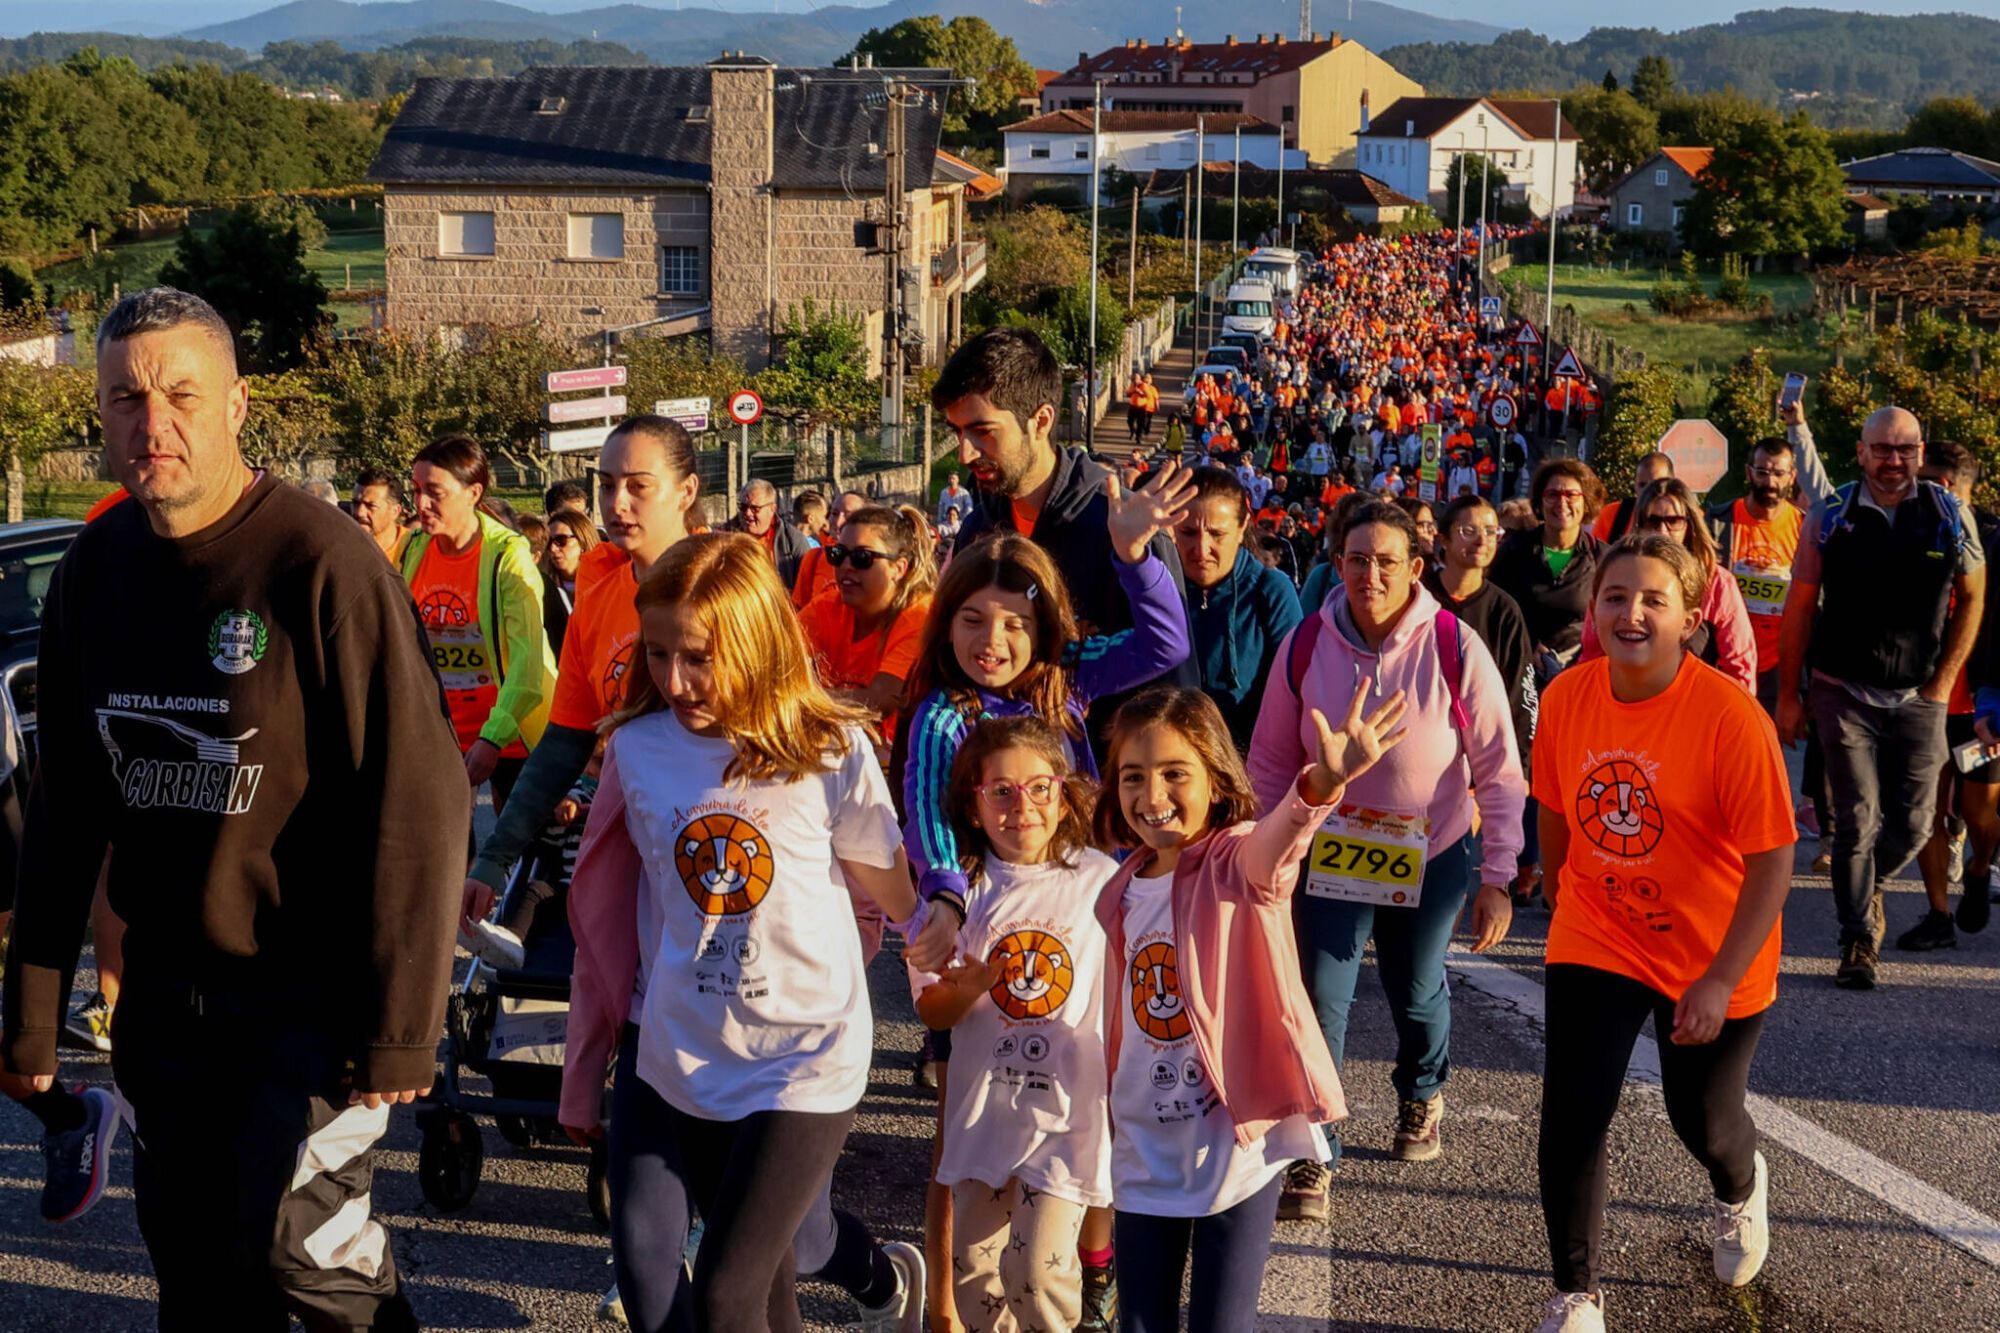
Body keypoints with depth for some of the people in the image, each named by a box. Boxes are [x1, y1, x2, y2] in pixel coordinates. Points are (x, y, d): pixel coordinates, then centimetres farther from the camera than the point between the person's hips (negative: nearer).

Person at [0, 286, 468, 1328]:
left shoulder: (322, 563, -16)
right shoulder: (94, 569, 3)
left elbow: (416, 803, -17)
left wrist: (399, 1027, -18)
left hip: (308, 987, -6)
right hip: (165, 988, 6)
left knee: (291, 1236, -13)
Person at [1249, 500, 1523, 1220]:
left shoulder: (1456, 649, -18)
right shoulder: (1305, 646, -12)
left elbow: (1499, 771, -10)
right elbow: (1271, 761, 0)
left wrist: (1496, 877, -10)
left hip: (1432, 857, 0)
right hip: (1331, 855, 0)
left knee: (1417, 993, 18)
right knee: (1320, 1001, -6)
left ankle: (1422, 1095, 49)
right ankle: (1313, 1152, 8)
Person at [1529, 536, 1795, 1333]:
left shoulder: (1731, 717, -25)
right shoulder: (1567, 699, -12)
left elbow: (1772, 859, -22)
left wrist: (1720, 981, -25)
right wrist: (1561, 899, 16)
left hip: (1712, 960, -2)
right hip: (1595, 944, 3)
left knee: (1703, 1118, 14)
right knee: (1571, 1117, -7)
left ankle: (1740, 1190, 52)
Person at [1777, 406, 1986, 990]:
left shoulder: (1950, 516, 0)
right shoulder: (1831, 518, -2)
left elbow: (1971, 598, 10)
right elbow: (1800, 607, 2)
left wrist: (1943, 681, 3)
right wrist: (1788, 695, 0)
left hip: (1919, 699, 2)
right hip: (1845, 695, -1)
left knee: (1914, 822, 3)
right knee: (1858, 821, -3)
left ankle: (1868, 887, 34)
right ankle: (1857, 941, 9)